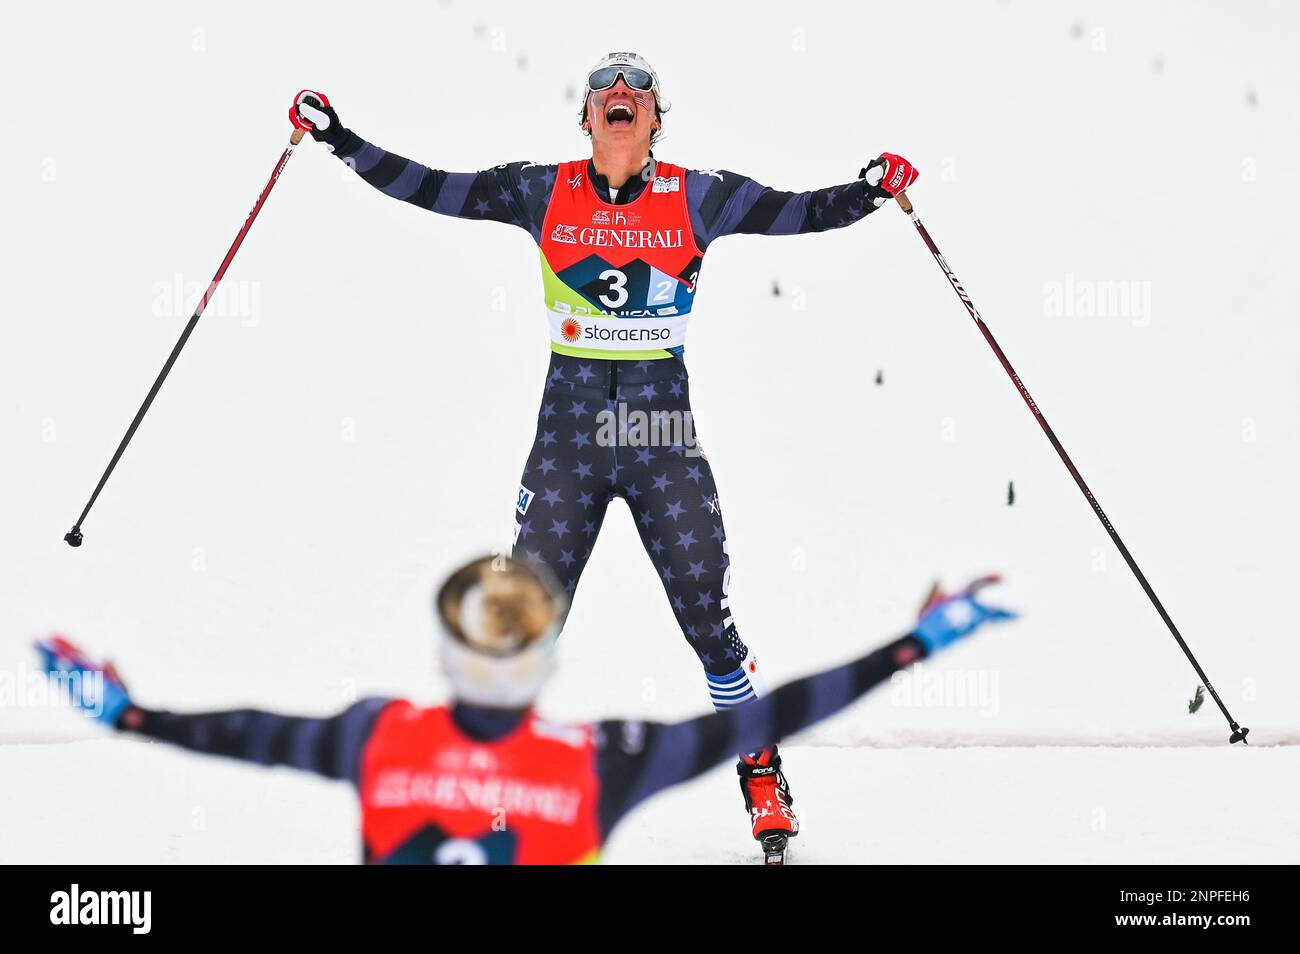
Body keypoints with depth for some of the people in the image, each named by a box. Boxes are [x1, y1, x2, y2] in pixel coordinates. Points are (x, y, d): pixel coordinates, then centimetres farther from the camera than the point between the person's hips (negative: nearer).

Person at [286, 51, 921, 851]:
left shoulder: (696, 198, 1)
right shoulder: (544, 194, 3)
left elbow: (797, 212, -2)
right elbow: (431, 190, 4)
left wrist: (873, 191, -19)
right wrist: (340, 140, -2)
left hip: (663, 426, -1)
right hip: (571, 424, 1)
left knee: (708, 614, 0)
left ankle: (763, 772, 16)